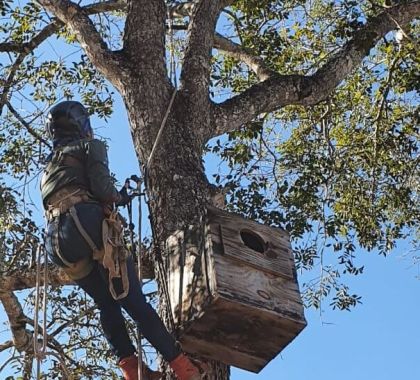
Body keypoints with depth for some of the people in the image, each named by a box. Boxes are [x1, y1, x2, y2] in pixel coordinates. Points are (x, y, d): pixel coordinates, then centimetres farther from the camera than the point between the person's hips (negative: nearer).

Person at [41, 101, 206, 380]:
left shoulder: (49, 166, 32)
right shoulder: (90, 146, 12)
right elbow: (101, 186, -5)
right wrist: (120, 198, 15)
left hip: (57, 240, 6)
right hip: (87, 226, -6)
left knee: (107, 305, 12)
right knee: (134, 301, -6)